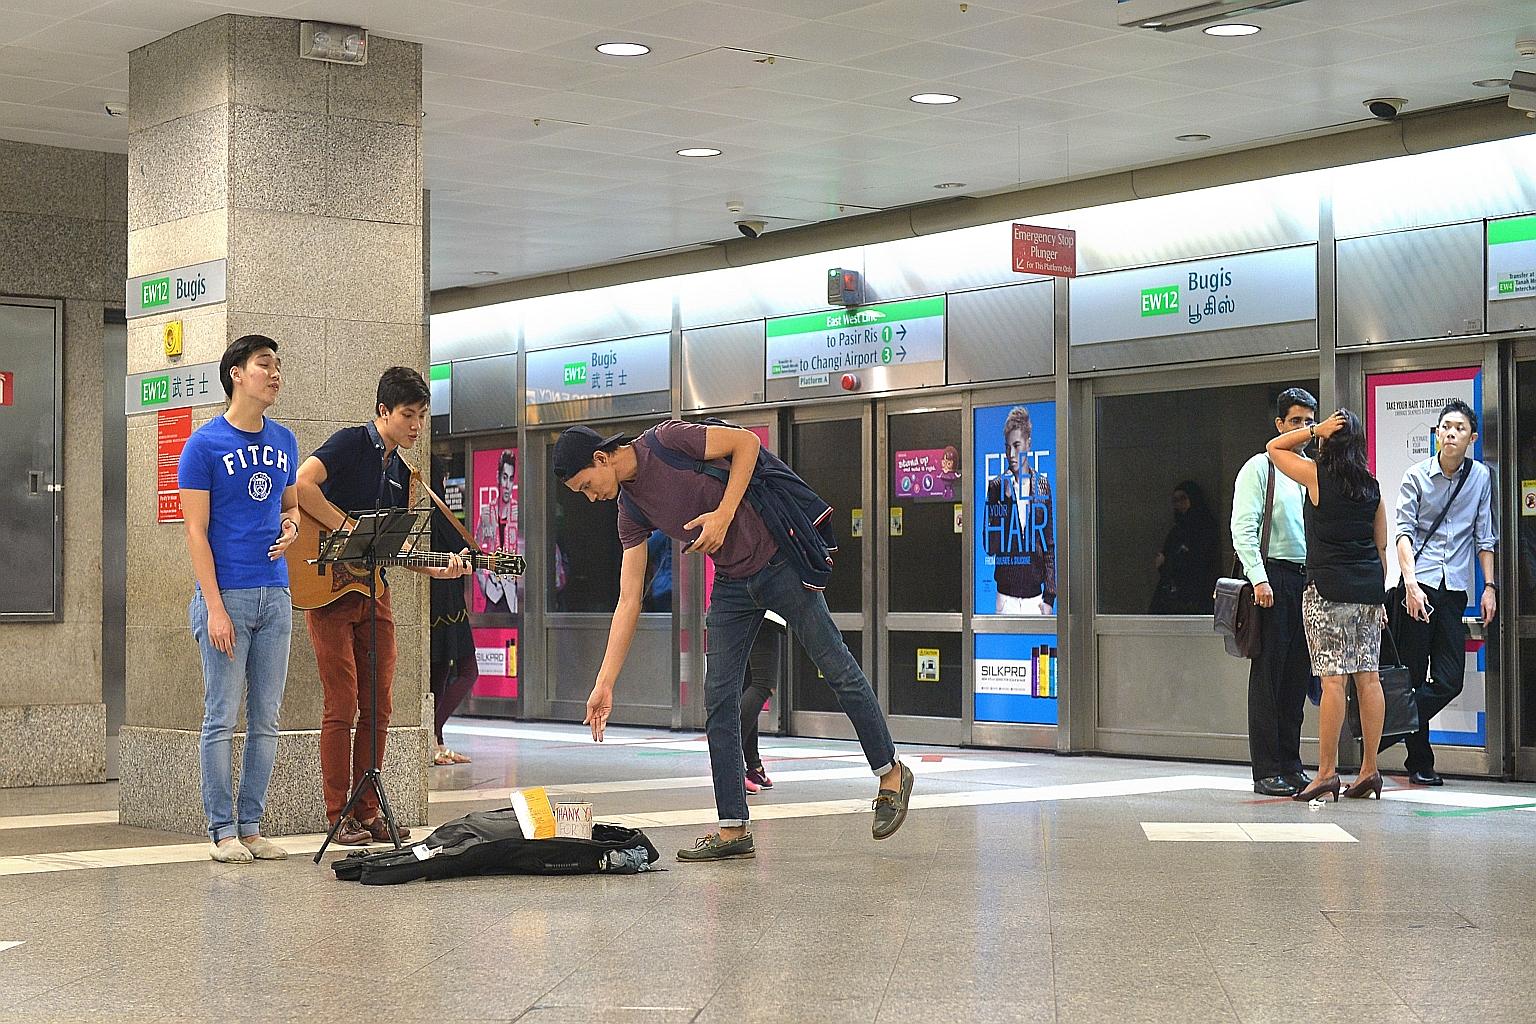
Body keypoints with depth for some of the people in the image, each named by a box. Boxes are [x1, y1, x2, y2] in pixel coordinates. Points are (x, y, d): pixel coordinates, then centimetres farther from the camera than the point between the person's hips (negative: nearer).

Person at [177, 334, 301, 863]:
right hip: (226, 596, -6)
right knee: (222, 718, -3)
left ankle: (252, 826, 14)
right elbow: (196, 531, -8)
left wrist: (290, 526, -1)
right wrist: (215, 607, -15)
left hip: (275, 596, 6)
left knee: (265, 720, 7)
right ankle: (223, 831, 3)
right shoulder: (204, 444, -5)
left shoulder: (284, 441, 12)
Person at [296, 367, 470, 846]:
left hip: (375, 593, 7)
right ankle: (340, 817, -1)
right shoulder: (350, 443, -6)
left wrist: (438, 570, 3)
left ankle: (368, 811, 14)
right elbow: (302, 483, -22)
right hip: (328, 589, -7)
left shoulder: (400, 472, 17)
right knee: (341, 707, -7)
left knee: (377, 709, 6)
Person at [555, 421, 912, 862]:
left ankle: (891, 773, 20)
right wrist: (604, 685, -4)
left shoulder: (666, 441, -15)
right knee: (718, 701, 1)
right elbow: (628, 600, 2)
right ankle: (733, 830, 6)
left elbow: (746, 441, -13)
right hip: (732, 584, 7)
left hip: (778, 558, -7)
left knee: (838, 670, 2)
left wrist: (724, 515, -22)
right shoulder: (630, 511, 2)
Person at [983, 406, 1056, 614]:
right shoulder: (996, 487, 2)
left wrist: (1049, 597, 2)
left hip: (1035, 598, 1)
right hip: (1006, 596, -1)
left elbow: (1050, 546, 8)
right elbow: (989, 547, -2)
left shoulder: (1042, 485, 6)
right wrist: (1004, 499, -12)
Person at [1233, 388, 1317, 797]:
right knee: (1268, 675, -5)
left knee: (1297, 676, 7)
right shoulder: (1260, 468, -1)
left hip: (1308, 578, 6)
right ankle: (1266, 771, -3)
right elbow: (1243, 528, -9)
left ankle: (1290, 766, 13)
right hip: (1273, 576, -6)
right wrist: (1259, 578, -18)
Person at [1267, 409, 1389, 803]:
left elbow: (1273, 447, 11)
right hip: (1369, 587, 5)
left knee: (1333, 679, -8)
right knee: (1368, 677, 5)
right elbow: (1381, 547, 15)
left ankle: (1327, 772, -7)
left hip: (1329, 587, -5)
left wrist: (1314, 430, 2)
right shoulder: (1372, 486, 10)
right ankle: (1369, 770, 9)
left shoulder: (1316, 475, -5)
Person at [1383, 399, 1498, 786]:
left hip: (1455, 589, 3)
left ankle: (1390, 731, 8)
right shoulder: (1417, 476, 1)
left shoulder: (1481, 477, 9)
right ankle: (1420, 761, 7)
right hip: (1420, 585, -3)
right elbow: (1403, 532, -4)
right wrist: (1411, 584, -15)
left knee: (1450, 680, -4)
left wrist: (1489, 586, 6)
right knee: (1413, 676, -2)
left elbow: (1484, 536, 13)